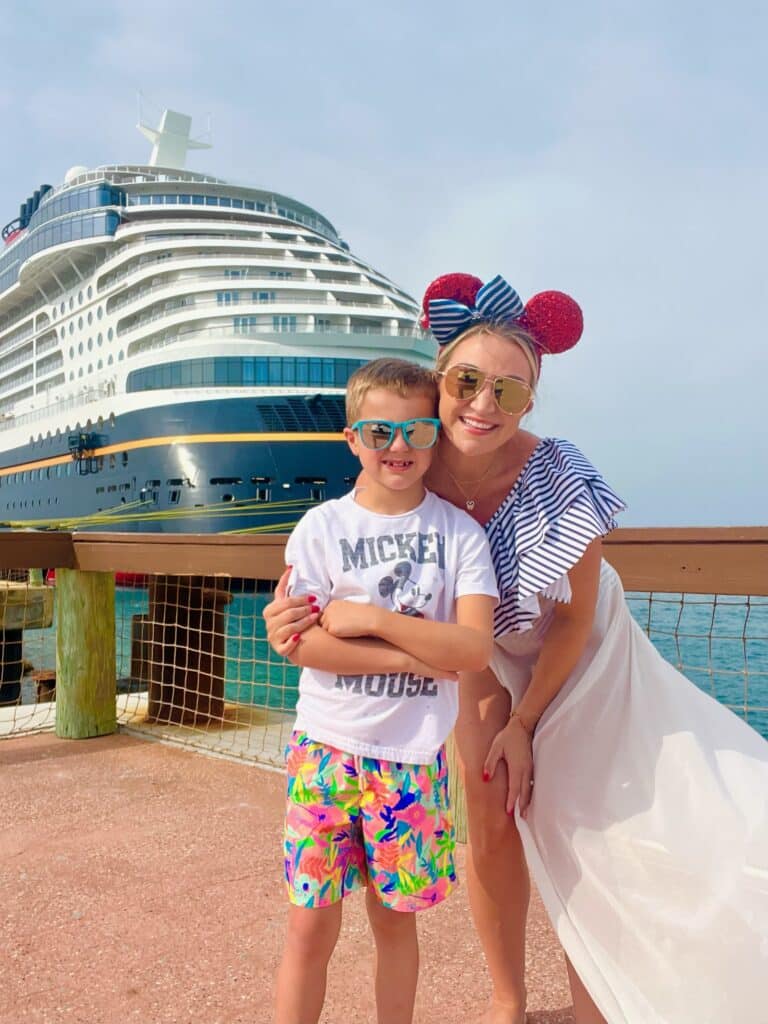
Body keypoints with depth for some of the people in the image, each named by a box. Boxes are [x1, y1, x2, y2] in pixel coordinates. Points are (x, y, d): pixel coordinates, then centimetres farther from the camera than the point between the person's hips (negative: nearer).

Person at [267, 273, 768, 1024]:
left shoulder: (557, 478, -31)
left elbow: (575, 617, -18)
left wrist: (524, 722, -12)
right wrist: (293, 610, -32)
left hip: (576, 654, -2)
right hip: (487, 656, 3)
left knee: (577, 823, -2)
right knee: (493, 826, 6)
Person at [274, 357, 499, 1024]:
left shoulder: (460, 532, -1)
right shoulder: (322, 526, -2)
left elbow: (474, 649, -11)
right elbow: (301, 642, -11)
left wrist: (371, 619, -16)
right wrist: (415, 655, -14)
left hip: (413, 755, 1)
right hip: (326, 745, 0)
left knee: (395, 917, 14)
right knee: (311, 924, 6)